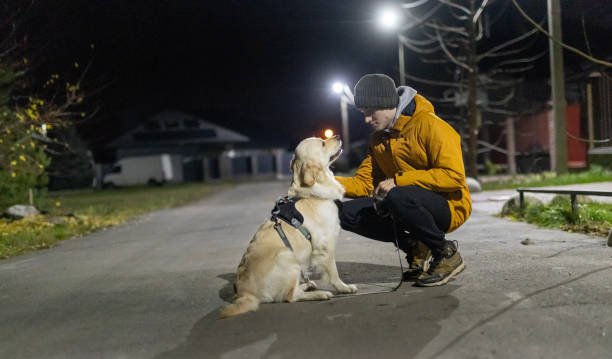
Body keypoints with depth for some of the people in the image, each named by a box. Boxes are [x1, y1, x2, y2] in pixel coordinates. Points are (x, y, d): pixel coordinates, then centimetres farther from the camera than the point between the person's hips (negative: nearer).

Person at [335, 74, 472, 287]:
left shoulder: (429, 125, -14)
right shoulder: (378, 138, 11)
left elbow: (454, 176, -22)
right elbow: (364, 183, 7)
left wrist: (398, 181, -24)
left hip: (448, 205, -7)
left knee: (398, 197, -38)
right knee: (346, 213, -9)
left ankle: (447, 254, -13)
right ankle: (415, 248, 1)